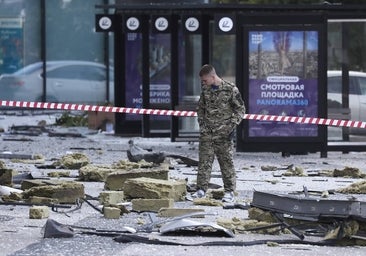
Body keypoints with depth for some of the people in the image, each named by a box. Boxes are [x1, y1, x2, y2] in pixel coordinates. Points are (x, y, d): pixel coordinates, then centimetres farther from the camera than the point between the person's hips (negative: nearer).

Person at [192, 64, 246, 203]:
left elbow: (240, 109, -1)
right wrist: (201, 122, 12)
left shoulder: (231, 89, -7)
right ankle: (201, 189, 5)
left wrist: (233, 125, -9)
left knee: (226, 161, 0)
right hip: (207, 132, 4)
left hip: (224, 133, -4)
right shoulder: (205, 90, 9)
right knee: (204, 160, 1)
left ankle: (229, 192, 6)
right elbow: (200, 107, 24)